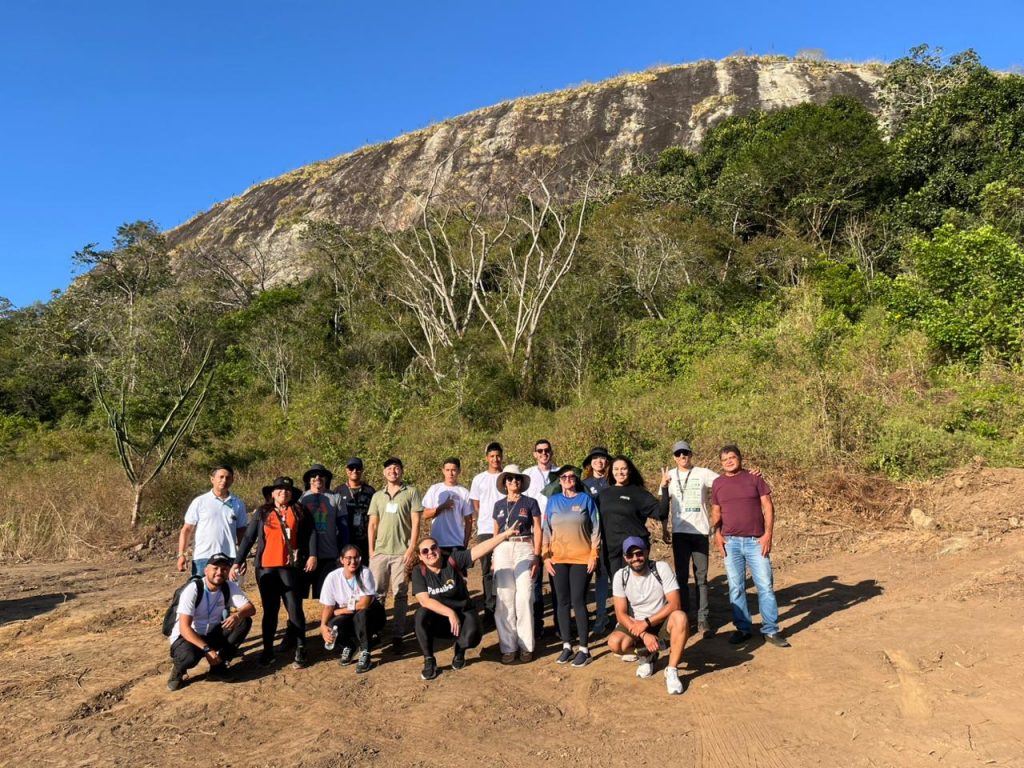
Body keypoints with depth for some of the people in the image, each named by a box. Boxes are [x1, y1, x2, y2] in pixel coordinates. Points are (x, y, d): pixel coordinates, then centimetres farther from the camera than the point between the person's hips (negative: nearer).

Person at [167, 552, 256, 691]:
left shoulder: (230, 587, -8)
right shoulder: (193, 590, -23)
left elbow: (251, 608, -14)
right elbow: (184, 627, -27)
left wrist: (238, 615, -38)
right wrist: (207, 649, -35)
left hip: (212, 634, 5)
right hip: (186, 636, -5)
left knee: (244, 621, -18)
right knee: (190, 656, -38)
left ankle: (219, 663, -4)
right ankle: (178, 668, 1)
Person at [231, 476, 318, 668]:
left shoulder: (299, 512, 8)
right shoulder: (261, 513, 8)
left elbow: (311, 533, 4)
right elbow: (248, 538, 6)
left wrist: (312, 555, -9)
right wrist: (238, 562, -2)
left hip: (291, 567, -1)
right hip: (266, 568, 1)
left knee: (294, 609, -1)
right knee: (270, 610, 8)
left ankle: (300, 650, 8)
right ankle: (268, 650, 18)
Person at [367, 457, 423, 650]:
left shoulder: (411, 492, 2)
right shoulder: (377, 496, 13)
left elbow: (416, 522, -2)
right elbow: (372, 524, 13)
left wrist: (412, 548, -9)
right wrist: (371, 550, 5)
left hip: (402, 552, -3)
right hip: (380, 551, 3)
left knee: (401, 594, 2)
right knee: (377, 593, 6)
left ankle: (397, 635, 9)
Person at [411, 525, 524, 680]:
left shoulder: (453, 561, -14)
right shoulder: (419, 571, -11)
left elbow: (479, 550, -23)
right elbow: (424, 601, -20)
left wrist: (504, 535, -32)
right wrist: (450, 613, -28)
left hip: (463, 612, 0)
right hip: (437, 618, 1)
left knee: (472, 636, -30)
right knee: (421, 614, -31)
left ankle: (460, 651, 11)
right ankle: (429, 660, -10)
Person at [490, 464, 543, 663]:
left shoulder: (530, 503, 5)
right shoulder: (499, 505, 14)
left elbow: (538, 530, 3)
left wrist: (536, 556, -6)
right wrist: (493, 558, 12)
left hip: (524, 549, -3)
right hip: (503, 550, 3)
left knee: (524, 598, -6)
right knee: (504, 599, 1)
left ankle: (526, 645, 5)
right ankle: (508, 646, 8)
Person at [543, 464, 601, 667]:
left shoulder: (585, 499, 1)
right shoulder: (553, 501, 7)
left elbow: (595, 529, 1)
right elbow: (546, 530, 9)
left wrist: (594, 555, -5)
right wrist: (546, 556, 2)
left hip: (582, 558, -3)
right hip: (558, 559, 3)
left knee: (578, 602, -5)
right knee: (563, 602, 6)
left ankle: (584, 649, 3)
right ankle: (566, 645, 16)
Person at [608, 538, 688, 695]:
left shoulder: (662, 568, -15)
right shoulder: (620, 576, -10)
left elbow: (674, 604, -20)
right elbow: (621, 614, -12)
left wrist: (646, 622, -26)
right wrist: (644, 635, -26)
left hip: (662, 621, -2)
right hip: (635, 624, 2)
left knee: (680, 617, -35)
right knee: (614, 643, -27)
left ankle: (672, 671, -19)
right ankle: (647, 654, 7)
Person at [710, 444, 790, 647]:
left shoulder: (754, 479, 2)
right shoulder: (717, 483, 8)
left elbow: (768, 507, 1)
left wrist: (768, 534, -8)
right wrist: (717, 533, -2)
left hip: (756, 541, -2)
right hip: (730, 542, 2)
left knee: (765, 585, 0)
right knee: (736, 587, 6)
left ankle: (771, 630, 9)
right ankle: (743, 628, 16)